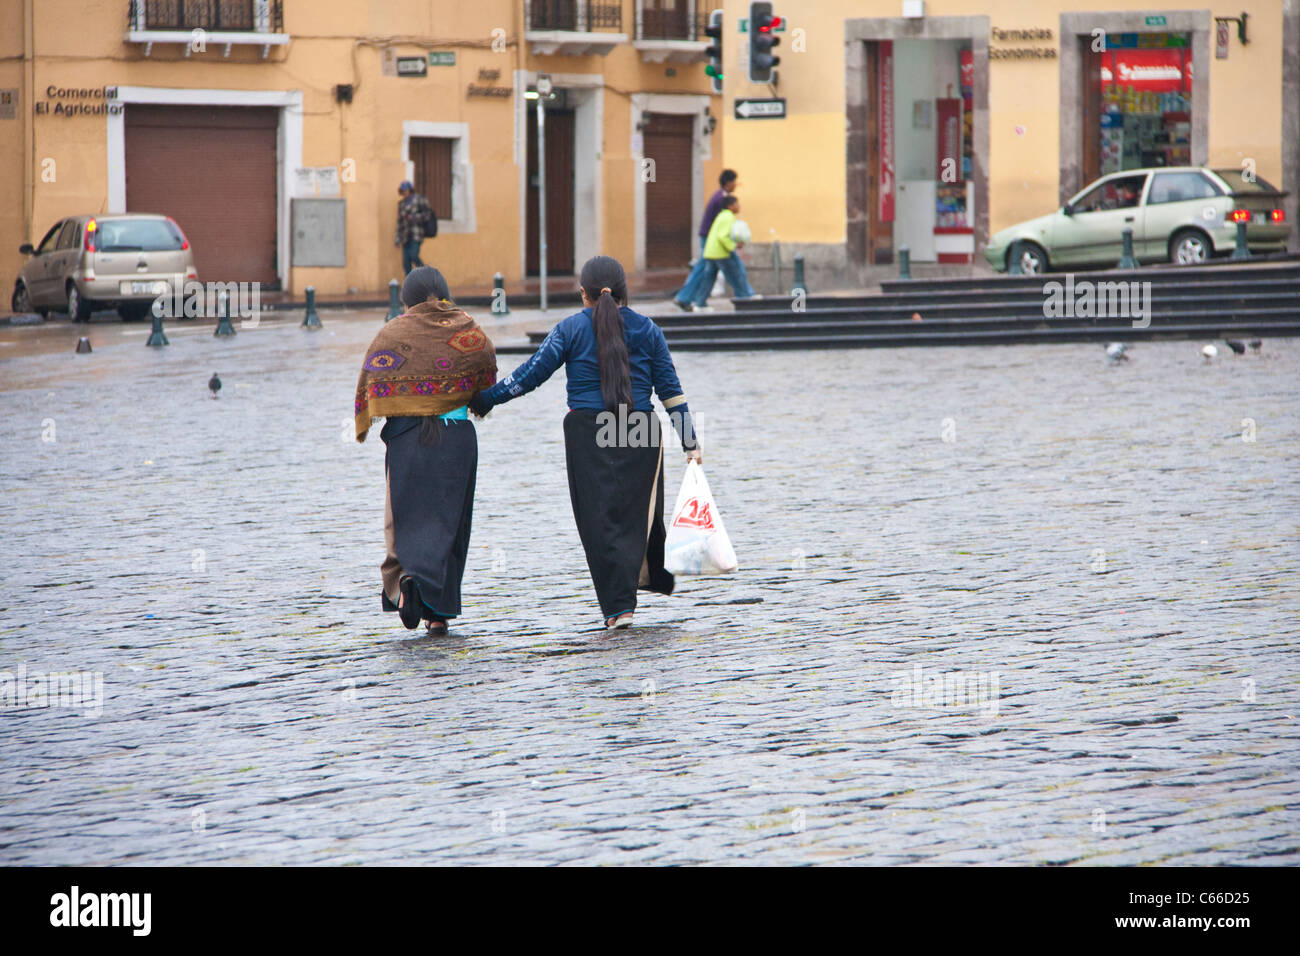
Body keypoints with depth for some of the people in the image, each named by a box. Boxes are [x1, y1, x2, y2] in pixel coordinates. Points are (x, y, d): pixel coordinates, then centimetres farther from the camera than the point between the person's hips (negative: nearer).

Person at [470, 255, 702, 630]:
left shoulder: (571, 329, -1)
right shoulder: (646, 330, 5)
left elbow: (531, 374, -4)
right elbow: (670, 389, 4)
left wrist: (483, 400, 6)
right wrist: (690, 441, 9)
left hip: (586, 434, -1)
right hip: (640, 431, 1)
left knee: (600, 518, 2)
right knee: (638, 510, 17)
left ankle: (619, 606, -3)